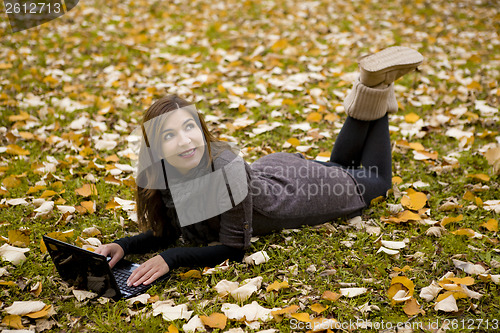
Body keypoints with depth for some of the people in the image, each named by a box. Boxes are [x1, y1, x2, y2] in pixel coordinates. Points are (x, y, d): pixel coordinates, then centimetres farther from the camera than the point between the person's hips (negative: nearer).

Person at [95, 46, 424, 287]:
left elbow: (235, 248, -35)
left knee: (378, 178, 23)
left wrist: (171, 259, -43)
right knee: (340, 163, 34)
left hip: (295, 188, -5)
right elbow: (169, 232, -12)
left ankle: (377, 88, 24)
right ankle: (369, 92, 36)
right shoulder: (157, 173, -26)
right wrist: (124, 246, -29)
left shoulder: (224, 168, -43)